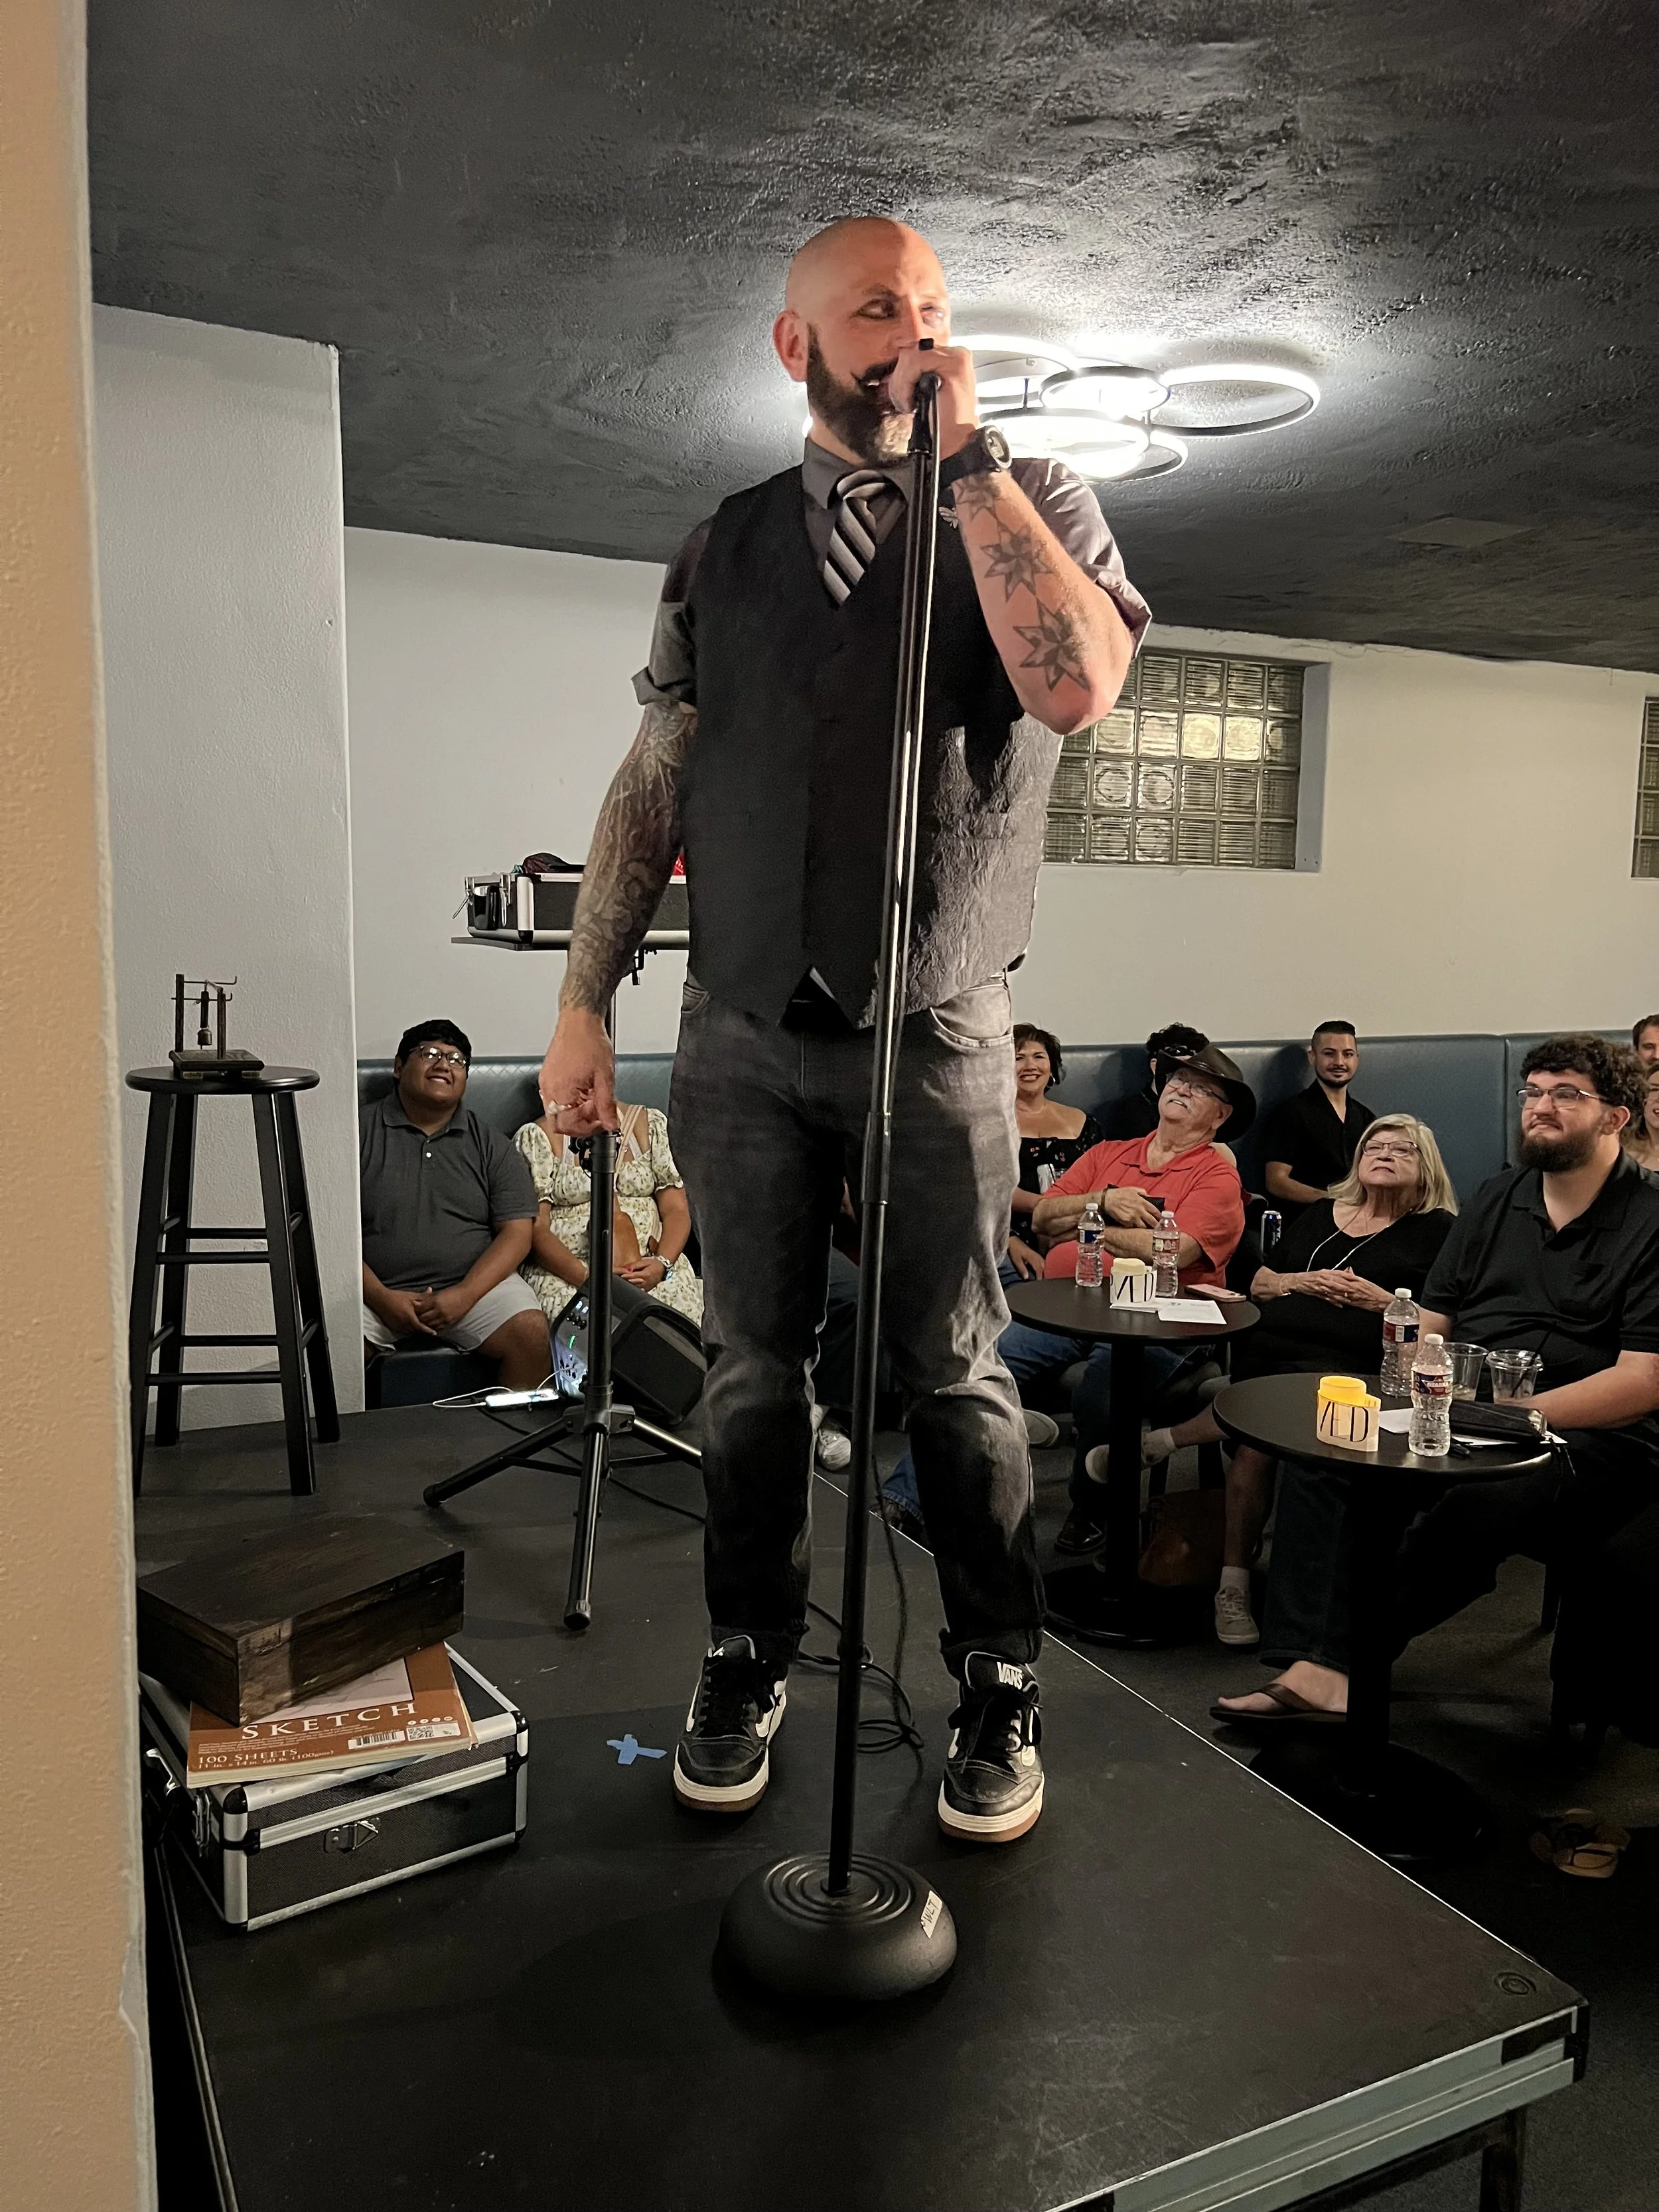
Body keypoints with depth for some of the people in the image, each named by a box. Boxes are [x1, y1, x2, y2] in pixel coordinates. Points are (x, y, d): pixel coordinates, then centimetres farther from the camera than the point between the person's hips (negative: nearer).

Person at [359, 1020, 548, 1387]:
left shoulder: (490, 1145, 10)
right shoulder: (360, 1133, 5)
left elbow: (516, 1233, 3)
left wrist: (465, 1295, -13)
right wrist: (380, 1297, -14)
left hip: (475, 1284, 1)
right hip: (375, 1289, -1)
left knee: (533, 1333, -23)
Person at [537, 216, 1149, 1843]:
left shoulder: (1034, 505, 6)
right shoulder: (724, 549, 12)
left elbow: (1076, 685, -16)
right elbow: (651, 786, 10)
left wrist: (968, 457, -12)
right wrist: (582, 1003, 4)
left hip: (940, 1036, -2)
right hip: (744, 1033, 3)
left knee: (954, 1373, 3)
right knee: (751, 1367, 10)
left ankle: (997, 1685, 22)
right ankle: (748, 1662, 28)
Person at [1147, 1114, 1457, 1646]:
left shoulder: (1438, 1230, 15)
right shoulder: (1320, 1214, 28)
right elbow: (1258, 1284, 25)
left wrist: (1377, 1299, -7)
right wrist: (1301, 1282, 6)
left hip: (1348, 1364, -3)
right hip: (1265, 1348, 3)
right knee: (1255, 1437, -29)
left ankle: (1157, 1442, -20)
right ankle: (1234, 1583, -23)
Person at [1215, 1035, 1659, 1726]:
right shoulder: (1499, 1198, 16)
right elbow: (1428, 1323, 15)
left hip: (1591, 1434, -6)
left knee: (1484, 1501, -36)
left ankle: (1338, 1654, -21)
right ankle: (1315, 1667, -28)